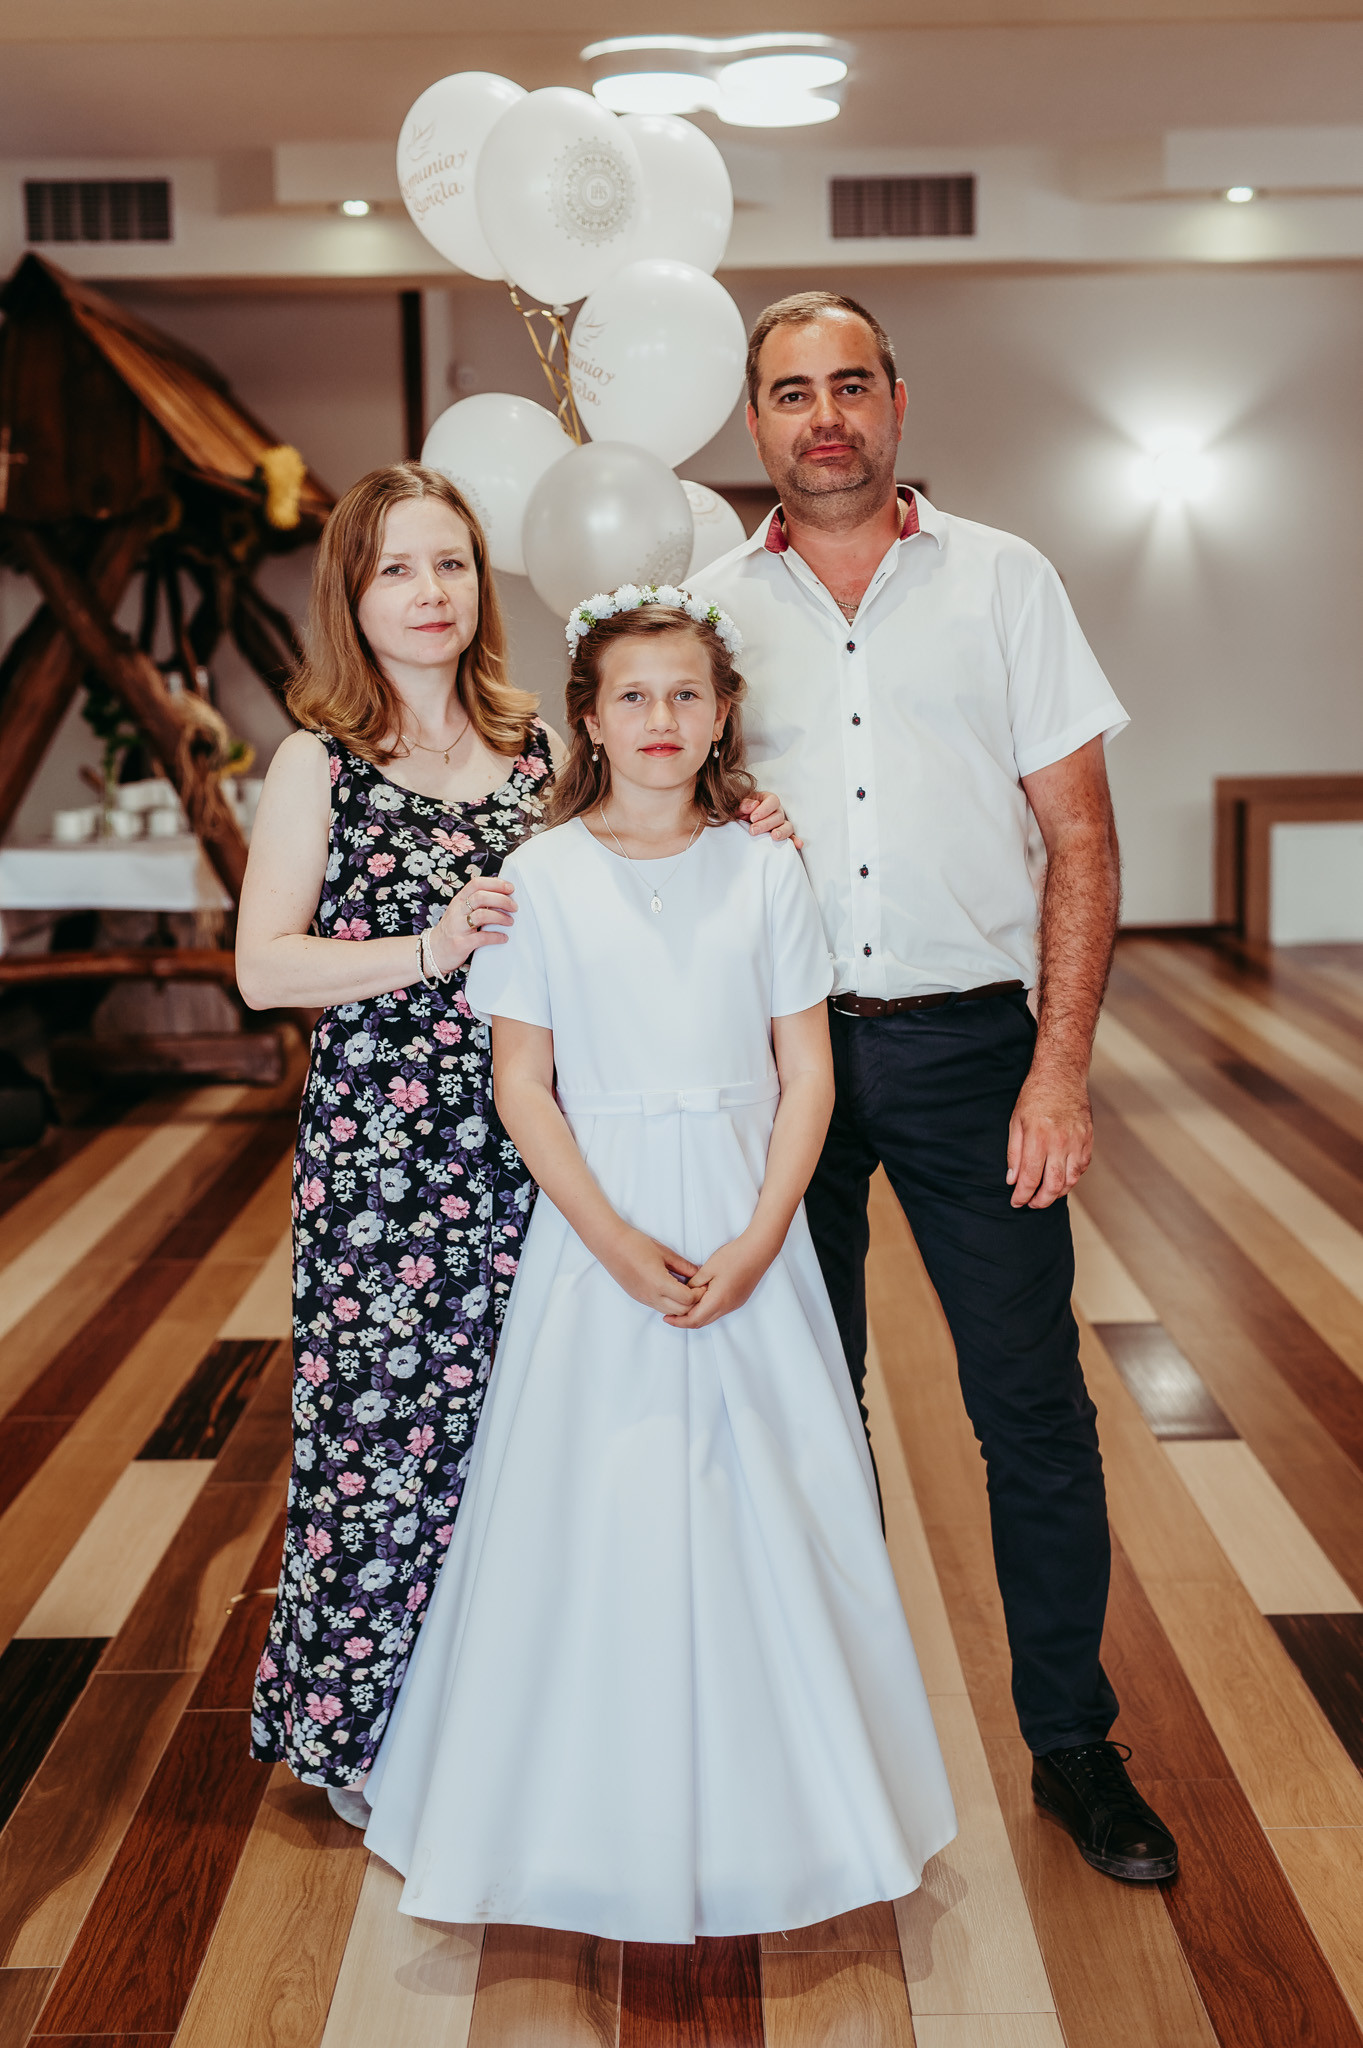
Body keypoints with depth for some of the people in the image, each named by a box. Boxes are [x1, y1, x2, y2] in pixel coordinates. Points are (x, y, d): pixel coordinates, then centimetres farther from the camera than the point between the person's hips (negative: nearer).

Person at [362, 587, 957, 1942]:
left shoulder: (765, 869, 2)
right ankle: (617, 1823, 22)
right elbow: (522, 1086, -3)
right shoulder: (540, 875, -2)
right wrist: (615, 1239, -13)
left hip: (748, 1231, 1)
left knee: (759, 1500, 6)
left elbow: (807, 1073, 1)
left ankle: (760, 1812, 26)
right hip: (596, 1226, -1)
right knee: (599, 1508, 3)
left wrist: (757, 1242, -11)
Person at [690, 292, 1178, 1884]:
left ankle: (1074, 1746, 18)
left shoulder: (1002, 582, 3)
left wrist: (1060, 1068, -9)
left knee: (1033, 1406, 2)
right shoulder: (713, 607, 7)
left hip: (968, 1039, -1)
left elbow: (1080, 837, 0)